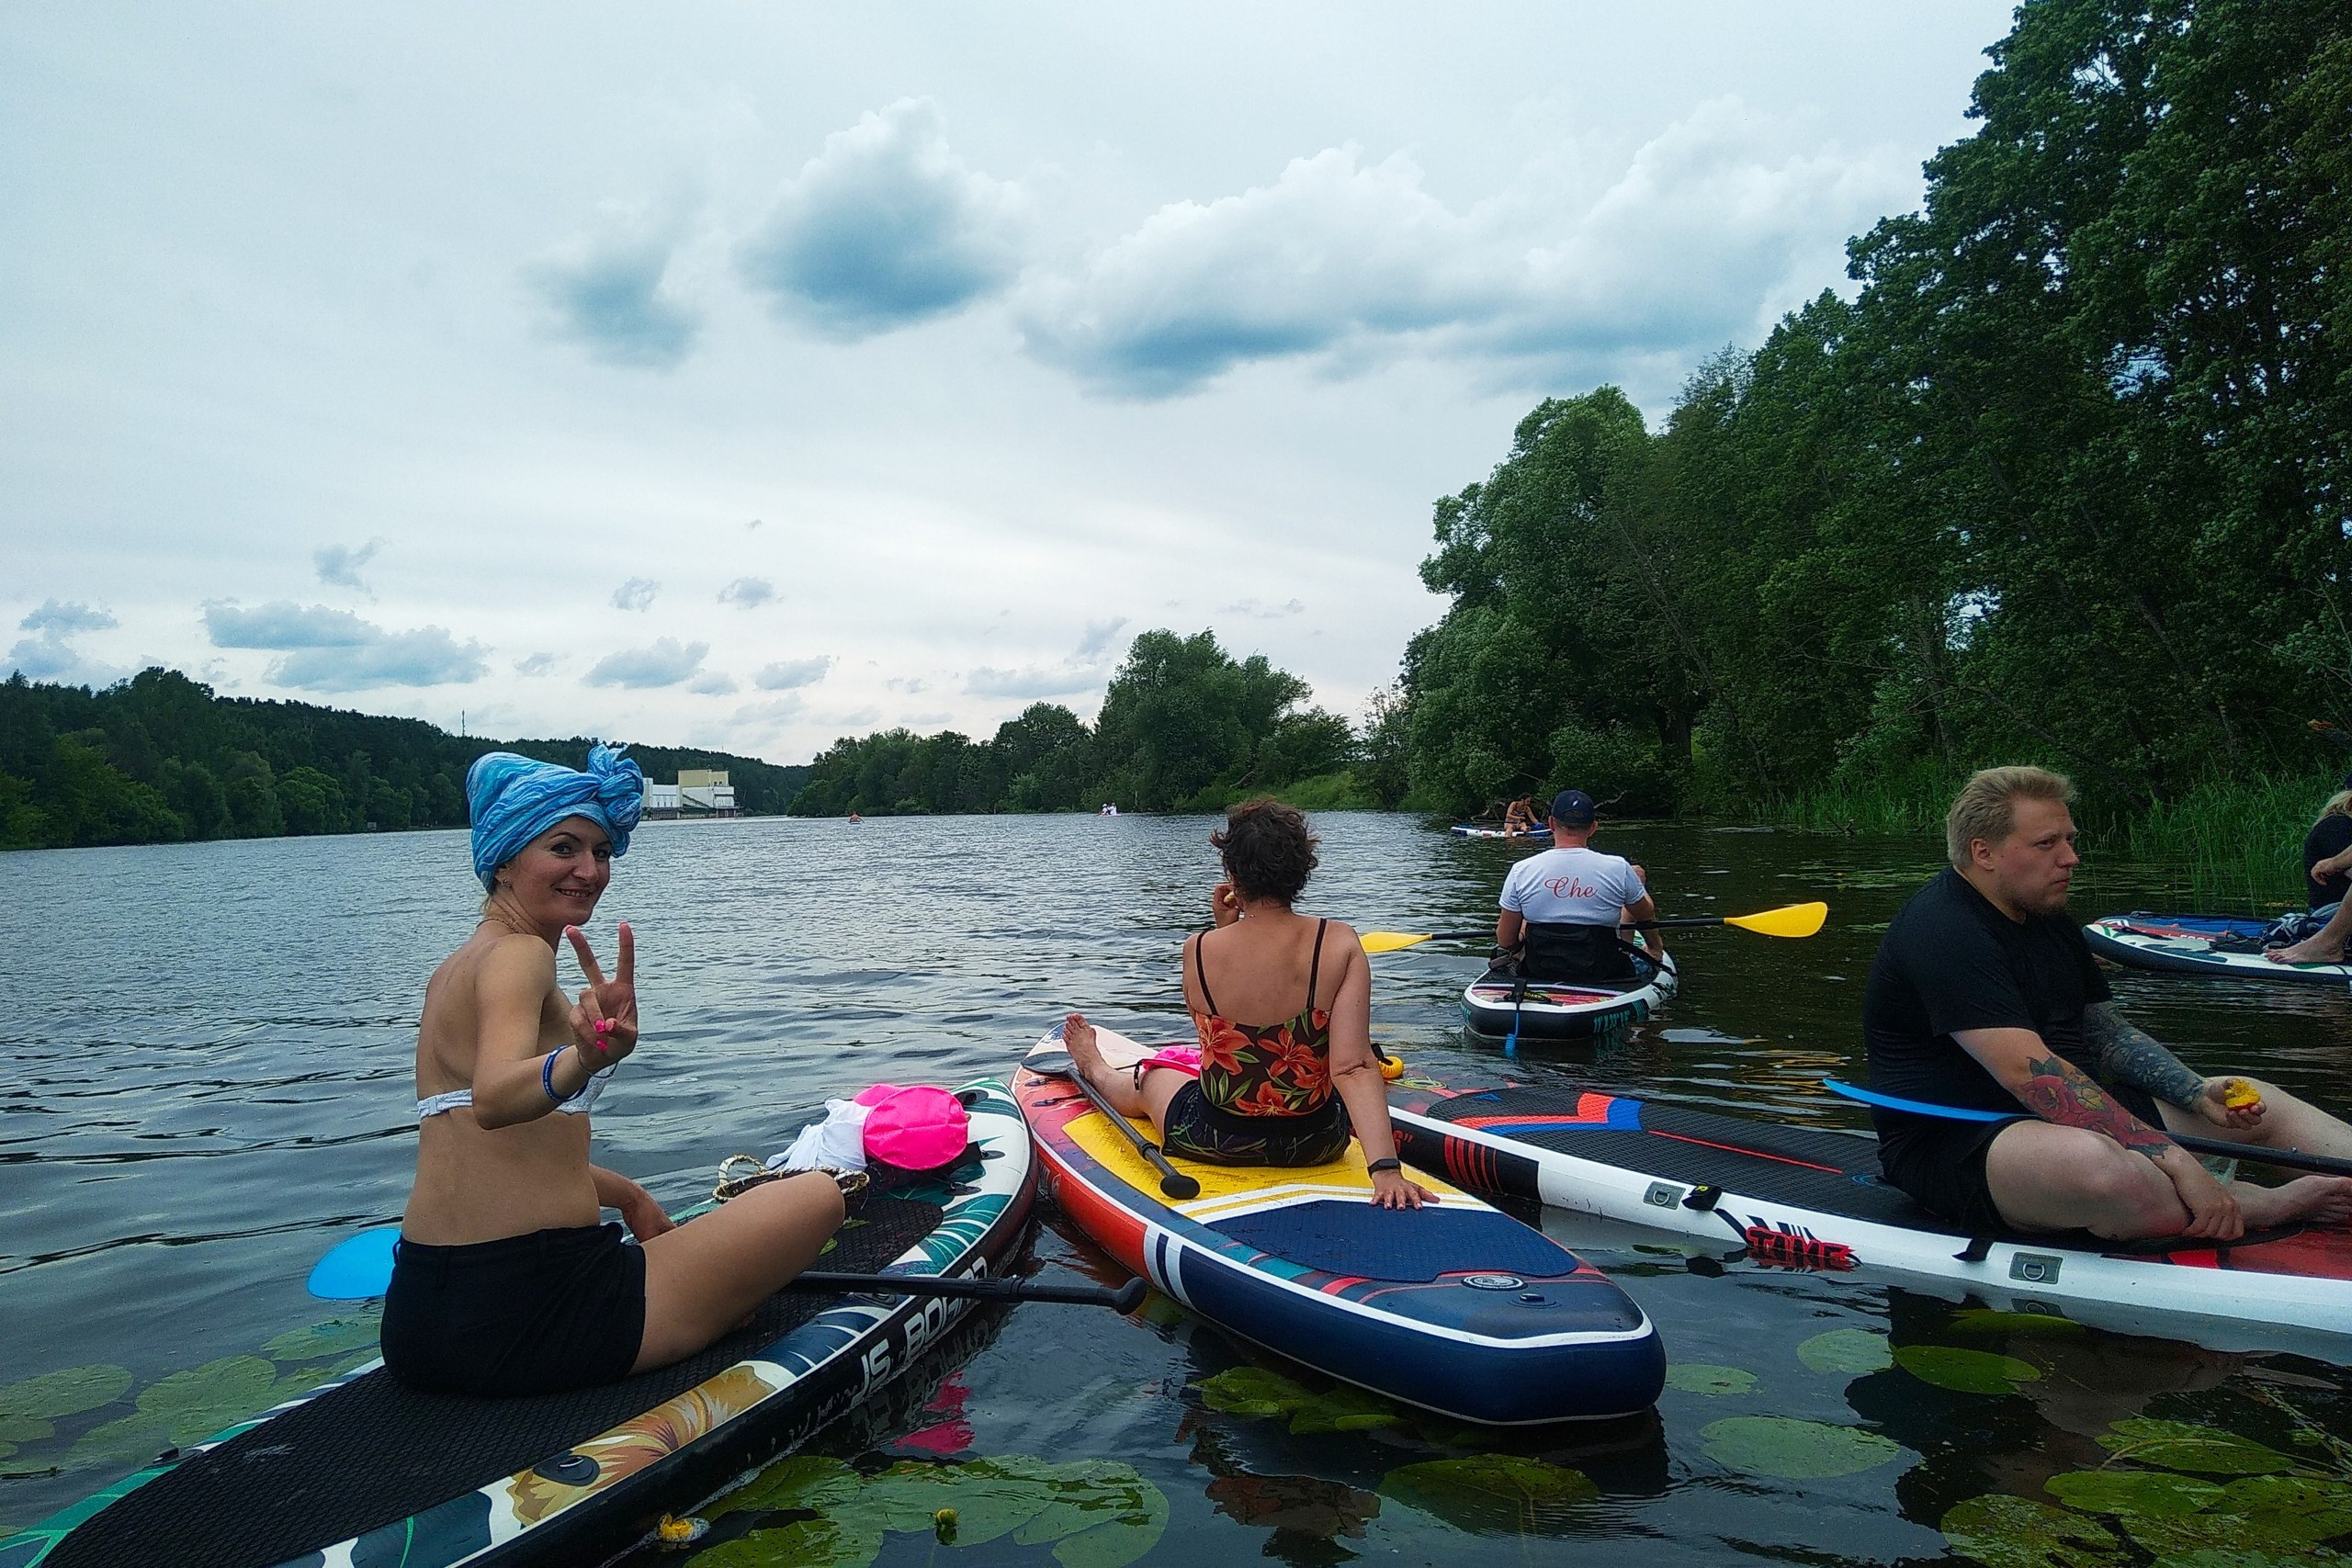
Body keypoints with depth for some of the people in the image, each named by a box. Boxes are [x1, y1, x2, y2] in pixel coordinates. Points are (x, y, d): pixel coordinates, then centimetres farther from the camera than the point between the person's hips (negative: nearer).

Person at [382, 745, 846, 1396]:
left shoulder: (454, 968, 15)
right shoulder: (518, 952, -15)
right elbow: (493, 1100, -36)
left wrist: (625, 1196, 21)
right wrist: (589, 1057, -54)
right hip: (532, 1312, -10)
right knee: (819, 1194, -1)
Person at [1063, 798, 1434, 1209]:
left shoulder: (1198, 949, -18)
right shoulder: (1340, 943, -19)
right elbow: (1353, 1066, -26)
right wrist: (1386, 1167, -27)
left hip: (1215, 1141, -1)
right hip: (1318, 1143, 2)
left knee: (1148, 1080, 35)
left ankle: (1096, 1071, 71)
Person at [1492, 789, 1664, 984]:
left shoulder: (1521, 872, -14)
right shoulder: (1618, 869, -15)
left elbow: (1505, 942, -8)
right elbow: (1646, 915, 5)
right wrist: (1655, 946, 28)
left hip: (1538, 974, 1)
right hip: (1604, 975, -1)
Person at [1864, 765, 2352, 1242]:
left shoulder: (2050, 922, 14)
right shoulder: (1944, 932, -20)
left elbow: (2109, 1033, 18)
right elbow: (2027, 1070, -29)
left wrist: (2197, 1092, -1)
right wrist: (2175, 1160, -31)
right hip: (1953, 1142, -10)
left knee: (2260, 1106, 8)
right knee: (2107, 1168, -38)